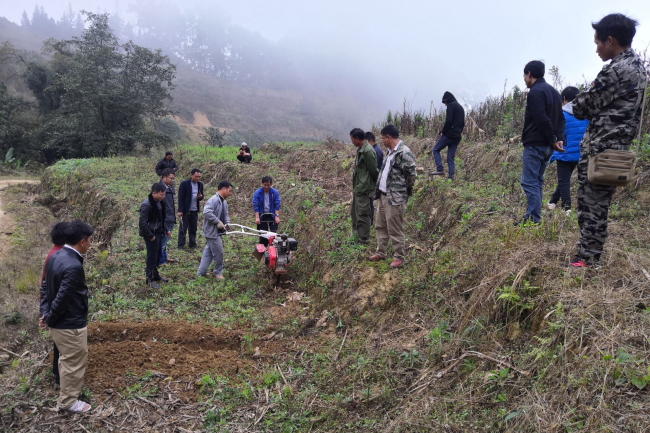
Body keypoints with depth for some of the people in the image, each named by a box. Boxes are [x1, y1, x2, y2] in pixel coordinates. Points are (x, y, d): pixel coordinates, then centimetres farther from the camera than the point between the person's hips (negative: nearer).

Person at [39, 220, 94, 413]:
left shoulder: (55, 256, 1)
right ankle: (67, 401, 25)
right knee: (74, 362, 10)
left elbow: (46, 286, 8)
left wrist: (46, 313, 7)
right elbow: (62, 299, -27)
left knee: (67, 359, 28)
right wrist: (49, 319, -11)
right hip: (71, 324, -9)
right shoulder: (73, 266, -30)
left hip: (59, 322, 9)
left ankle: (69, 386, 48)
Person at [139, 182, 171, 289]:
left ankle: (155, 275, 33)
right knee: (152, 256, 1)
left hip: (159, 233, 8)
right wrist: (150, 236, -20)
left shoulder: (160, 202, 5)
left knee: (158, 255, 17)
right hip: (152, 235, -8)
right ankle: (150, 279, 12)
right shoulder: (146, 205, -22)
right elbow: (143, 223, -22)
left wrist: (166, 230, 12)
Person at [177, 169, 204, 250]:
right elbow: (181, 197, -9)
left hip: (195, 210, 5)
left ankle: (192, 244, 21)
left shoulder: (200, 184, 7)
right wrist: (180, 211, -13)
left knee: (193, 228, 10)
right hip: (186, 210, -5)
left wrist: (200, 196, -8)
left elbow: (201, 196, 18)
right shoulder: (184, 184, -9)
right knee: (183, 229, 2)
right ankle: (181, 245, 9)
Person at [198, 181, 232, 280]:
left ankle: (201, 272, 24)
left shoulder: (224, 202, 11)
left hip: (217, 231, 10)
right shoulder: (213, 200, -20)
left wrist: (227, 223, -1)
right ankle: (218, 272, 16)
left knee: (208, 252, 15)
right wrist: (218, 222, -25)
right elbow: (206, 212, -31)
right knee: (219, 252, -1)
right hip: (212, 231, -10)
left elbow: (225, 215, 19)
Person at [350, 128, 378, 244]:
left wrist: (373, 186, -3)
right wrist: (354, 186, 15)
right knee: (354, 212, 19)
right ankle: (356, 235, 33)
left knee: (362, 215, -2)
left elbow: (374, 171, -16)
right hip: (357, 188, 10)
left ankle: (363, 241, 8)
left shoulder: (368, 151, -20)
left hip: (364, 189, -10)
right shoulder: (360, 149, 10)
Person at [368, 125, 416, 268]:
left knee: (395, 229, 0)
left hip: (395, 198, -10)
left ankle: (399, 257, 14)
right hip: (384, 195, 10)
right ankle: (380, 252, 31)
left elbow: (411, 175, -17)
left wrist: (404, 191, -6)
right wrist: (378, 189, 13)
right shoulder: (390, 151, 11)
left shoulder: (404, 153, -19)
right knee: (380, 225, 18)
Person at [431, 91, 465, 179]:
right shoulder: (460, 107, 21)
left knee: (435, 150, 3)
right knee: (451, 157, 9)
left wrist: (443, 132, -10)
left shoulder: (451, 105, -7)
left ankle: (440, 169, -11)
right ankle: (451, 175, 3)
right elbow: (462, 123, 21)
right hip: (457, 136, 8)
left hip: (449, 134, -8)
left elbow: (448, 121, -18)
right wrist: (459, 132, 15)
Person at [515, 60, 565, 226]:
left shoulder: (535, 92, -13)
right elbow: (561, 118, 14)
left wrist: (552, 140, -12)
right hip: (547, 146, 10)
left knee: (529, 183, -8)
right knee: (537, 182, 15)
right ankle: (533, 217, 19)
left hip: (535, 145, -10)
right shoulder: (553, 91, 18)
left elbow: (542, 120, -21)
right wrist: (558, 139, 3)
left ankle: (534, 220, -10)